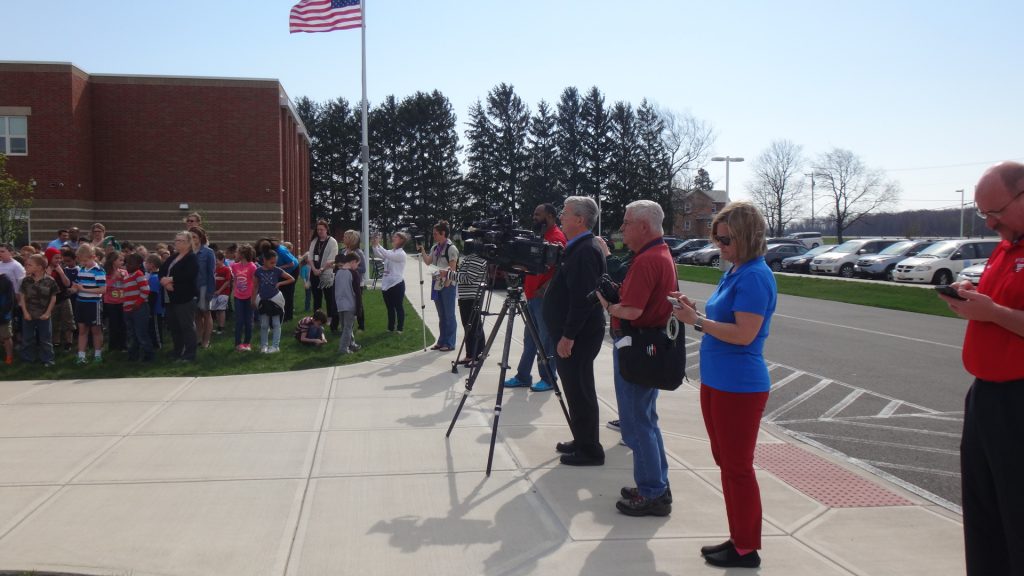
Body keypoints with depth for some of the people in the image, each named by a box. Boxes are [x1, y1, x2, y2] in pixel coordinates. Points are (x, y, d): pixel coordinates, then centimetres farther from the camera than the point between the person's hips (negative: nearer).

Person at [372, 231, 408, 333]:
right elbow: (378, 255, 2)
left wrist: (378, 245, -25)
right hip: (386, 284, 8)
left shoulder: (401, 253, -11)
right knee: (390, 308, 13)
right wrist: (374, 245, -12)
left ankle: (400, 328, 9)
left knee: (399, 307, 2)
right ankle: (390, 328, 21)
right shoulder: (390, 252, 12)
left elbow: (387, 255, -26)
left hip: (397, 284, -7)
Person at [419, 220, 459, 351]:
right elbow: (428, 261, 12)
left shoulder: (451, 248, -10)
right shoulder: (435, 248, 12)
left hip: (447, 285, -7)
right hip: (436, 284, 7)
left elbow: (452, 268, -12)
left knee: (449, 315, -1)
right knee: (441, 315, 14)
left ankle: (450, 343, 5)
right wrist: (422, 251, 0)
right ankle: (441, 341, 22)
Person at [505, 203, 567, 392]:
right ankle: (523, 376, 19)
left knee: (546, 339, -2)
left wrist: (545, 288, -23)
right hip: (533, 295, 10)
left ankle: (549, 378, 6)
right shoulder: (540, 236, 18)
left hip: (545, 297, -10)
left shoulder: (557, 237, -11)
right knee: (529, 338, 12)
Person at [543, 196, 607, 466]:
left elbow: (583, 299, -24)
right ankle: (582, 441, 27)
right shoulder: (577, 249, 14)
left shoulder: (586, 251, -18)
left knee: (579, 391, -3)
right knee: (576, 389, 16)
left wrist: (568, 336, -23)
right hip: (571, 333, 10)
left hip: (578, 336, -10)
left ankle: (589, 450, 6)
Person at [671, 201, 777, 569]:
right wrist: (694, 313, 1)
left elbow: (744, 333, -24)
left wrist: (697, 321, -19)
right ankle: (738, 539, 29)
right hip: (717, 382, 10)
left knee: (738, 468, 1)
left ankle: (747, 550, 14)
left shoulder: (754, 276, -18)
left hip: (739, 387, -10)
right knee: (726, 463, 17)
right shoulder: (733, 273, 12)